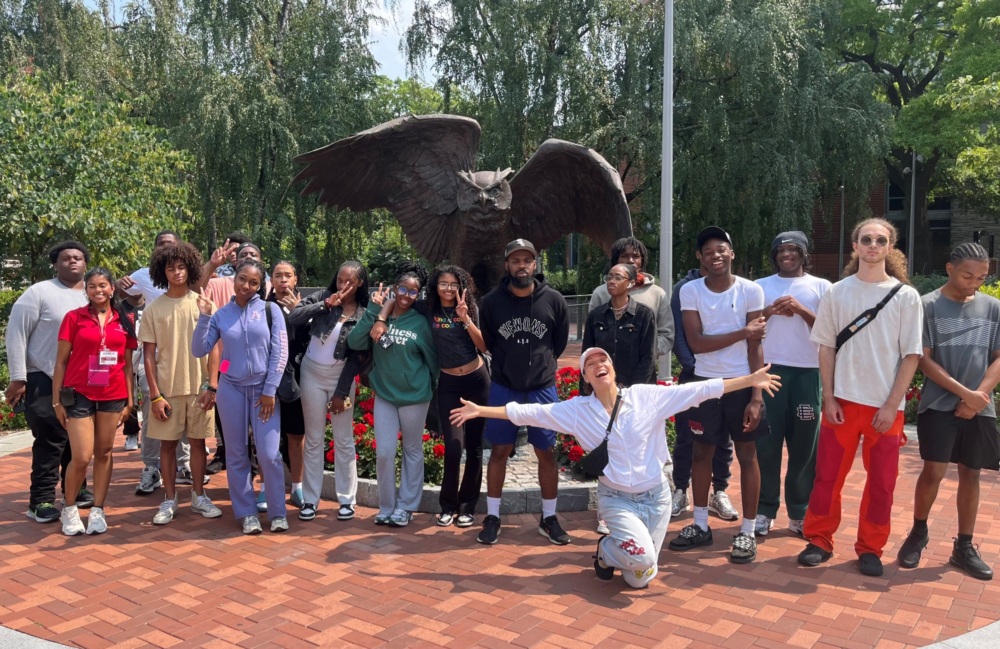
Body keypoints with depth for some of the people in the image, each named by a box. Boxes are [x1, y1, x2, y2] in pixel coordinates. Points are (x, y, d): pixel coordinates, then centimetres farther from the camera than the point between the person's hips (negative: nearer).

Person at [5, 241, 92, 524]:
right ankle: (41, 501, 5)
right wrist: (18, 378, -11)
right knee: (50, 442, -5)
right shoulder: (39, 292, -6)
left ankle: (75, 490, 27)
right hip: (45, 382, -5)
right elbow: (16, 333, -7)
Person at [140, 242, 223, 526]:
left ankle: (199, 497, 21)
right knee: (168, 443, 7)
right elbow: (149, 354, -1)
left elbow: (214, 347, 1)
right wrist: (155, 394, -6)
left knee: (198, 441, 9)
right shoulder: (154, 308, -1)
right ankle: (169, 501, 18)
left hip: (199, 387, 0)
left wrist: (212, 385, -5)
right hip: (167, 388, 0)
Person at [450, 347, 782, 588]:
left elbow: (700, 390, -9)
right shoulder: (578, 410, -7)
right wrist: (480, 410, -10)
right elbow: (529, 413, -7)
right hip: (616, 498, -1)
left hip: (656, 495, 1)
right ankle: (606, 551, 10)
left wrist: (750, 380, -11)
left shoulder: (648, 396, -9)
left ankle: (616, 548, 39)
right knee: (641, 557, -24)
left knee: (639, 579, 6)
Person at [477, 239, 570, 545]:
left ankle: (549, 518, 21)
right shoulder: (491, 302, -9)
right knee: (500, 450, 6)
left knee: (546, 452, 7)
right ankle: (492, 517, 18)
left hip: (543, 388, 0)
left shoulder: (554, 300, -9)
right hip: (503, 387, 0)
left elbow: (560, 342, 7)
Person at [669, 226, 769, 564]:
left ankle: (747, 531, 16)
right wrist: (742, 332, -16)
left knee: (747, 454, 4)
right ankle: (700, 526, 24)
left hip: (742, 382, -1)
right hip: (705, 382, 2)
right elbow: (696, 343, -11)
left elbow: (755, 346, -7)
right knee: (701, 452, 10)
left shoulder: (751, 291, -7)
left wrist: (757, 395, -13)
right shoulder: (690, 291, -5)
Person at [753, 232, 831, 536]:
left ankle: (799, 512, 14)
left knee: (804, 445, 4)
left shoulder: (821, 287, 8)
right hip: (770, 370, 0)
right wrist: (769, 311, -8)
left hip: (808, 372, 0)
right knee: (766, 442, 1)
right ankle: (765, 510, 9)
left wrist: (801, 309, -11)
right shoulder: (761, 286, 10)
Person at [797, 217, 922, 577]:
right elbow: (826, 348, 4)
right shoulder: (837, 293, 2)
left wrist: (891, 405, -7)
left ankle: (870, 548, 22)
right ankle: (819, 540, 19)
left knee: (881, 481, 7)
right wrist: (828, 398, -3)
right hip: (843, 400, 1)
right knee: (828, 474, 5)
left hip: (886, 405, 0)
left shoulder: (906, 296, -1)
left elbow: (911, 355, -1)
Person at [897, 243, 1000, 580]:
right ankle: (918, 532, 17)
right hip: (939, 404, -3)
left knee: (970, 474, 9)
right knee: (933, 472, -7)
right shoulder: (928, 305, -4)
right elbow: (924, 360, -7)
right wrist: (964, 393, -13)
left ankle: (964, 547, 21)